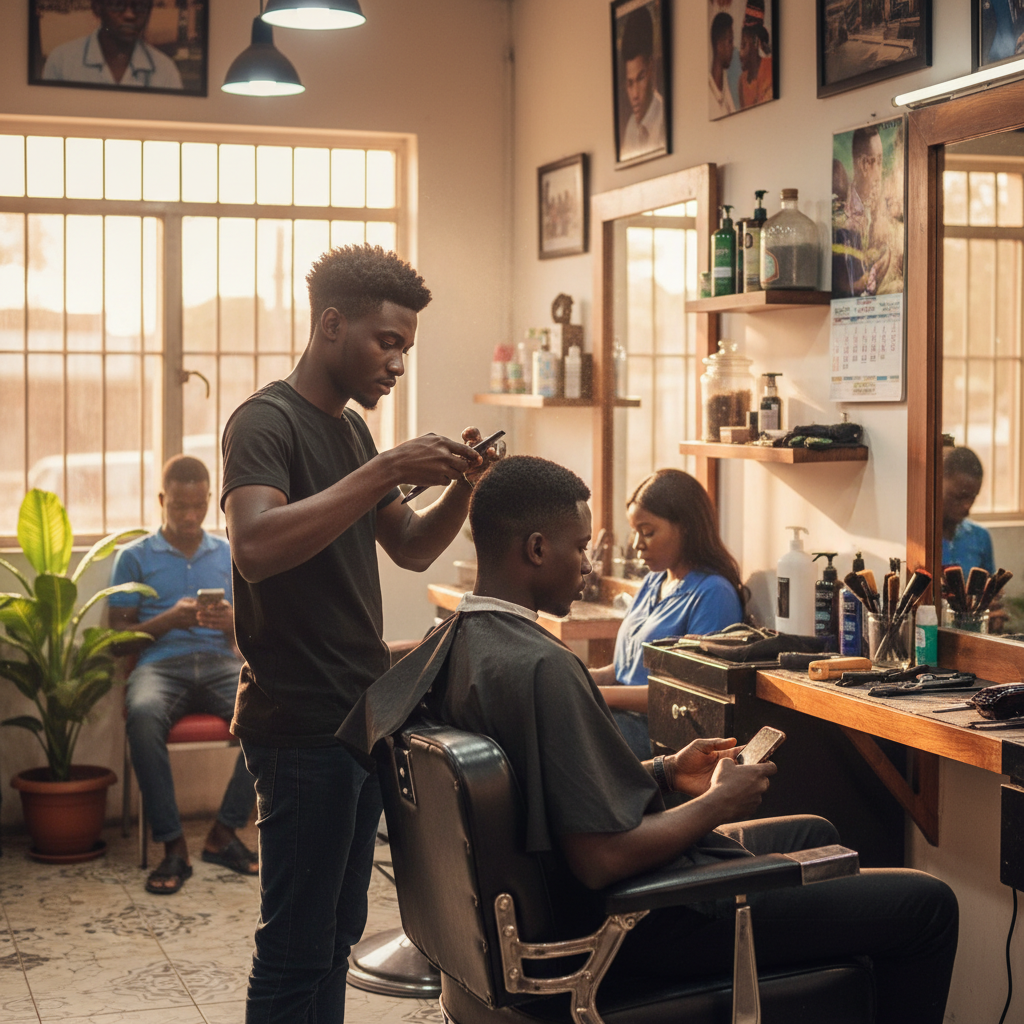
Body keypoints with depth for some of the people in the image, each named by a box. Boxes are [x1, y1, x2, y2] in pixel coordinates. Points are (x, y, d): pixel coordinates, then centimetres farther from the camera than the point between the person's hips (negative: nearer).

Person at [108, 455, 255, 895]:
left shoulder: (232, 556, 20)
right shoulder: (134, 558, 14)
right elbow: (117, 631, 7)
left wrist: (230, 623, -7)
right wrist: (170, 619, -10)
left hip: (219, 661, 2)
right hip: (159, 662, -2)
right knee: (143, 716, -39)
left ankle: (225, 832, -19)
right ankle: (173, 846, -29)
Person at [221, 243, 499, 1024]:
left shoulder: (350, 427, 16)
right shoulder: (267, 421, -11)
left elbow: (411, 550, 19)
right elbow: (255, 547, -29)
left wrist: (460, 490, 0)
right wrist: (383, 472, -29)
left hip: (361, 715, 9)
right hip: (301, 722, -9)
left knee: (337, 933, 14)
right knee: (296, 949, -3)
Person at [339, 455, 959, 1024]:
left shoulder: (455, 643, 3)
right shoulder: (542, 668, -28)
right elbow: (603, 858, -29)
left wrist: (664, 774, 9)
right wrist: (719, 801, -13)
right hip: (641, 927, -10)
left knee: (815, 834, 31)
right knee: (928, 905, -4)